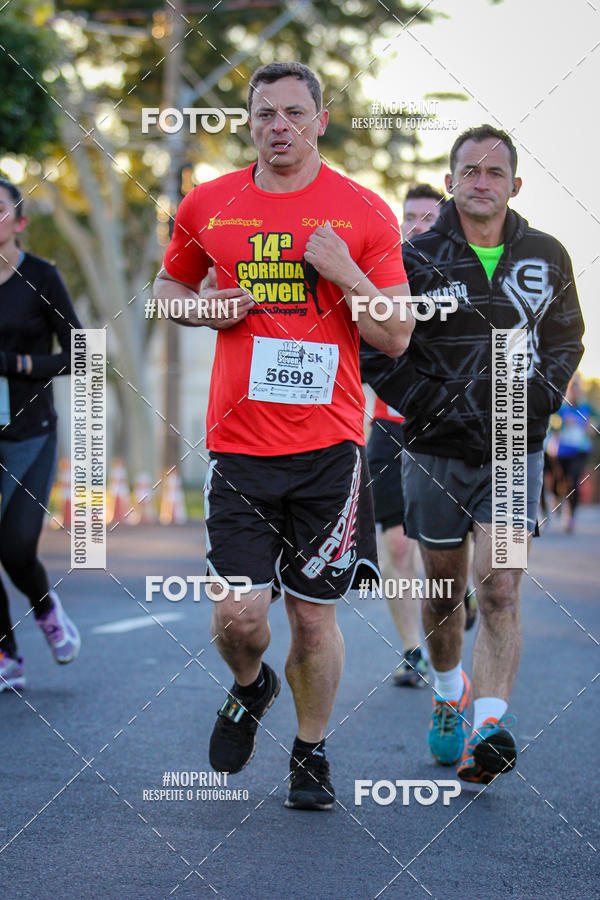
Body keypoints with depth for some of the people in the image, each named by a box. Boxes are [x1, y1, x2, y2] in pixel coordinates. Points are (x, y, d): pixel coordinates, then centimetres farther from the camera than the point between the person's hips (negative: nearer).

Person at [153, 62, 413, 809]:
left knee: (314, 615, 5)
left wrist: (343, 273, -14)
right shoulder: (207, 207, 6)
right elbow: (168, 287, 22)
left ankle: (311, 752, 26)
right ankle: (249, 690, 28)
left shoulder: (363, 214, 1)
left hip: (329, 445, -1)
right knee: (238, 615, -6)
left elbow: (396, 338, 2)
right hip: (237, 441, 1)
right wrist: (207, 309, 1)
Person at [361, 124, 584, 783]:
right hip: (438, 448, 0)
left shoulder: (546, 258, 5)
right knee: (444, 591, 12)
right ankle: (448, 693, 38)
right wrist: (437, 406, -10)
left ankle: (487, 730, -22)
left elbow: (566, 340, 17)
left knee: (499, 588, -14)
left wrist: (534, 400, 0)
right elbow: (375, 351, 0)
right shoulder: (415, 259, -2)